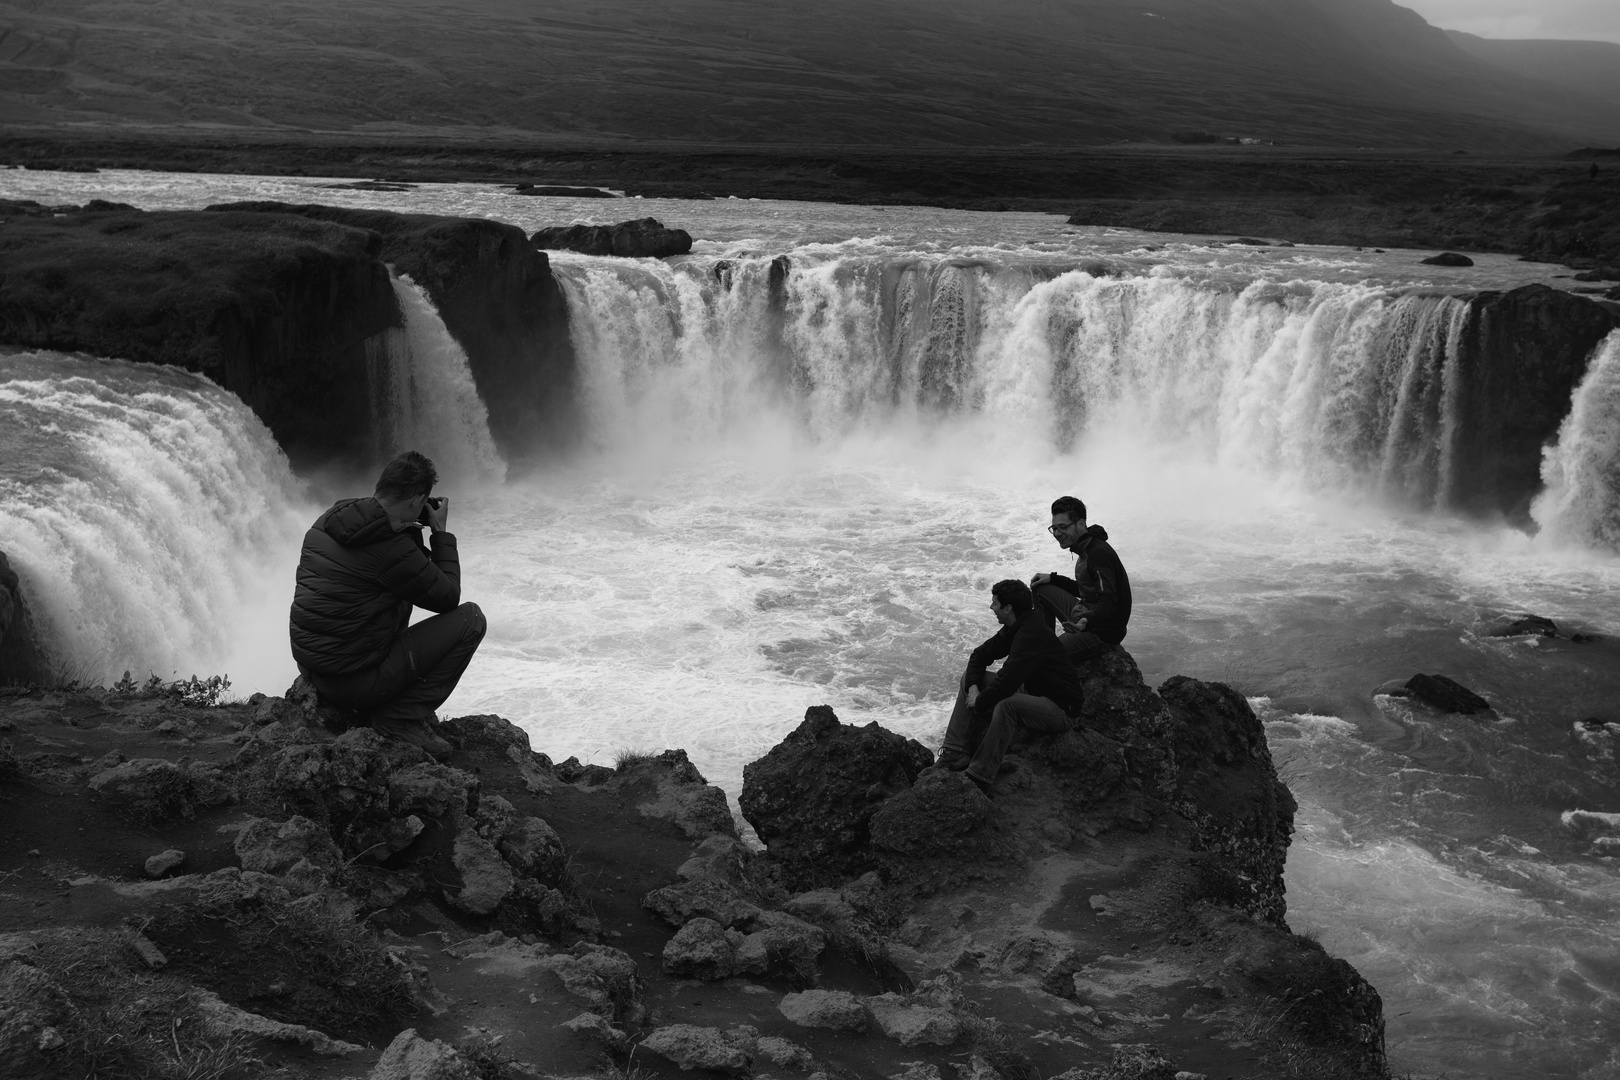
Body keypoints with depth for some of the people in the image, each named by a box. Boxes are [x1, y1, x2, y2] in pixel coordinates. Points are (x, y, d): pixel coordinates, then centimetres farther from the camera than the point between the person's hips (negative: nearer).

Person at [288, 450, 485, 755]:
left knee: (406, 591, 31)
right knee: (471, 618, -3)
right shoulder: (391, 549, -22)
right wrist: (441, 532, 0)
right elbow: (448, 598, -8)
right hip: (353, 681, -9)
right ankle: (400, 718, -2)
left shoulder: (328, 519, 4)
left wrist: (410, 530, 12)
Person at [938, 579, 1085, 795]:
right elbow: (980, 655, 9)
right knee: (969, 677, 5)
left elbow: (1007, 680, -34)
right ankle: (955, 756, -2)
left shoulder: (1033, 635, -27)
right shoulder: (1015, 629, 3)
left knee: (1006, 706, -39)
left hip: (1062, 709, -10)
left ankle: (979, 781, -31)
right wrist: (973, 687, -9)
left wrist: (979, 702, -19)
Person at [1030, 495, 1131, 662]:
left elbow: (1108, 601, -30)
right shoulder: (1086, 548, 11)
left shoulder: (1099, 554, -21)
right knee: (1040, 588, 16)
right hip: (1087, 615, 10)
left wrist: (1087, 621, -47)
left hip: (1103, 633, -10)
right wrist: (1053, 579, 18)